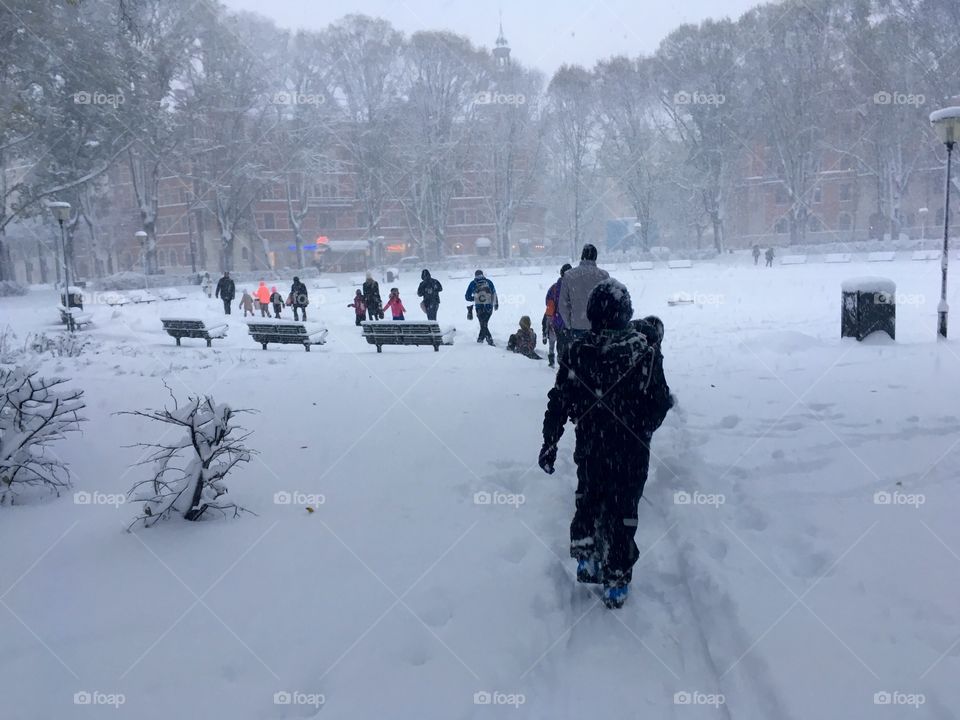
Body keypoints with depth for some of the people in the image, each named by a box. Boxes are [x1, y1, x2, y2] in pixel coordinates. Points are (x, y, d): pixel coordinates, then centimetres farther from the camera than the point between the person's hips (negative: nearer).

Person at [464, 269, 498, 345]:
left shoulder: (473, 283, 9)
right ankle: (480, 338, 28)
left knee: (483, 325, 3)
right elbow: (494, 293, 7)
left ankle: (490, 340, -9)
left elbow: (467, 297, 11)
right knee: (484, 323, 19)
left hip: (479, 307, -2)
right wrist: (496, 304, 13)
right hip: (489, 306, 2)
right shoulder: (488, 282, 10)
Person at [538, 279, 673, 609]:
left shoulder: (577, 352, -11)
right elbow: (660, 405, -8)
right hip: (632, 454, -1)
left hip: (589, 449, 2)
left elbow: (558, 402, -7)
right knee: (623, 513, 11)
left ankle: (586, 560, 34)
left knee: (588, 501, 24)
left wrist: (549, 443, 4)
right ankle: (616, 582, 18)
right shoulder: (646, 353, -15)